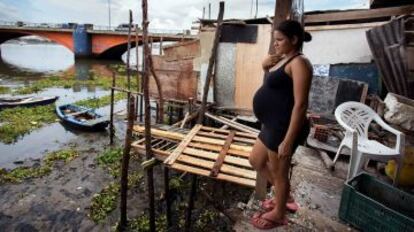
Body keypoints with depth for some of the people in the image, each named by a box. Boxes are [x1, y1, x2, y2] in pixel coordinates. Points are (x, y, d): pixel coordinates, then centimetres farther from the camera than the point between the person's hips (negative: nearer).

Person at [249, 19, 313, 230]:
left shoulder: (299, 63, -17)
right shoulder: (283, 60, 12)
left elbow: (300, 104, -23)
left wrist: (288, 141, -25)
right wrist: (267, 65, 4)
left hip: (283, 127, -10)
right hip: (272, 125, 10)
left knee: (279, 173, 8)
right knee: (256, 160, 22)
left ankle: (278, 214, 32)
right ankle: (284, 196, 41)